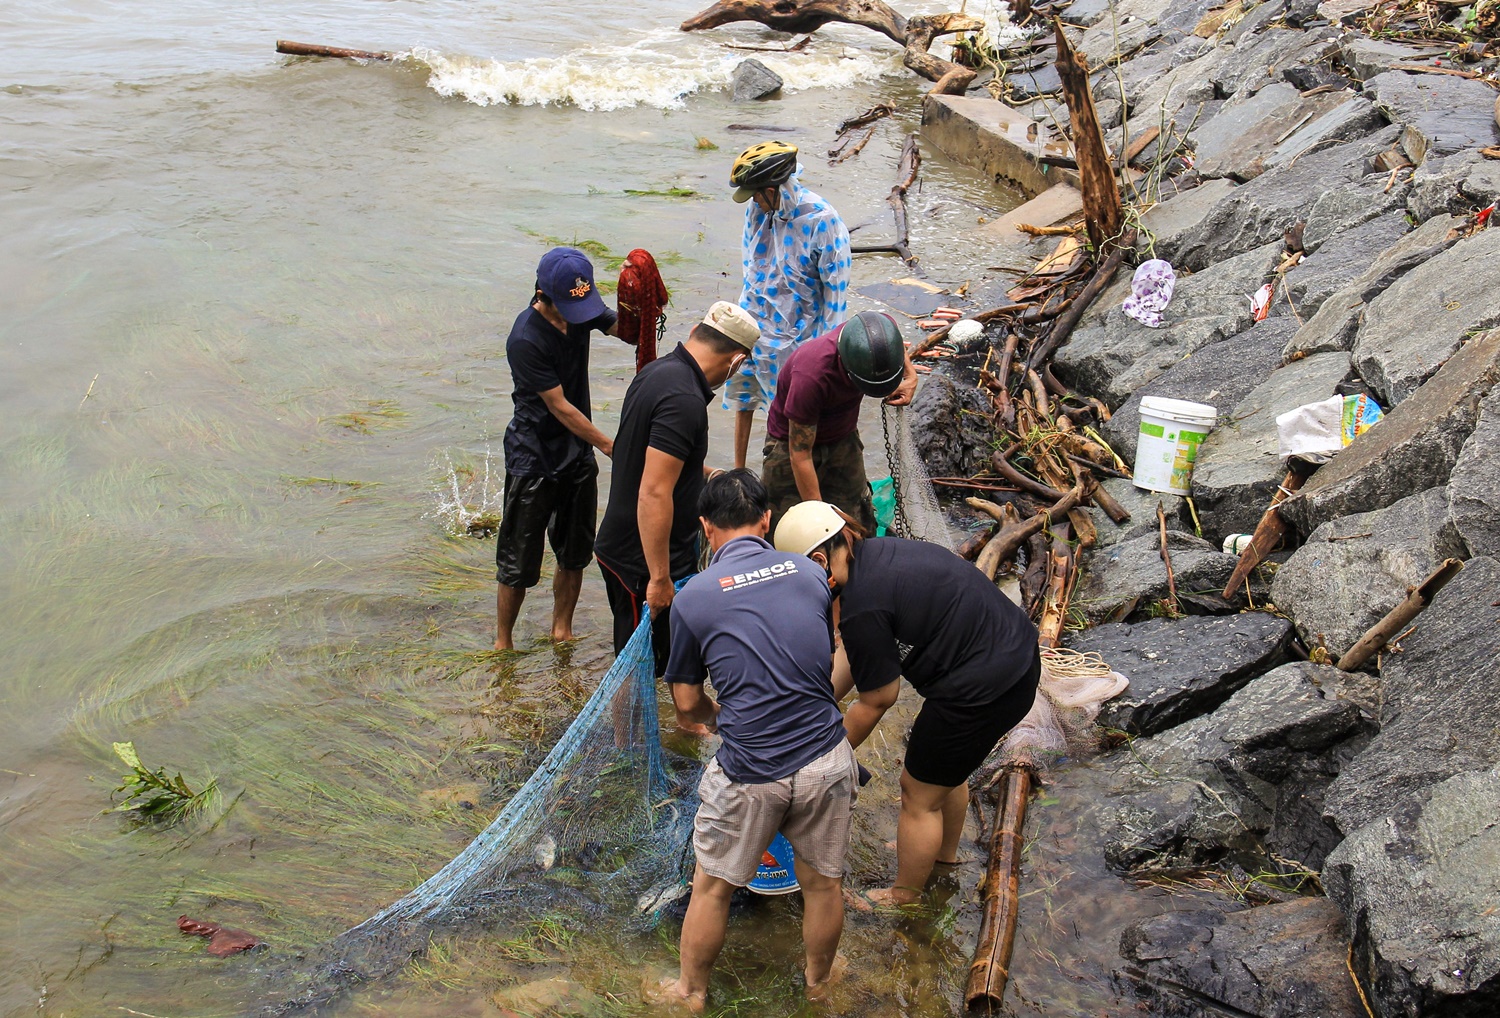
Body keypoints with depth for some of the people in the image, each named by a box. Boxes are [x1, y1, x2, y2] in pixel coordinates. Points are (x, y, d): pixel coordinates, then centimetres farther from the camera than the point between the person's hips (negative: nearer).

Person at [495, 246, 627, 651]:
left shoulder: (581, 308, -6)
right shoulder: (525, 339, -25)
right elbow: (560, 407, -21)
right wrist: (610, 445, -16)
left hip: (577, 451, 6)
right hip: (533, 456, -6)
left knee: (574, 554, 16)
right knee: (519, 560, 3)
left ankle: (562, 630, 33)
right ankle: (503, 643, 20)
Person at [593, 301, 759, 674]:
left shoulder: (659, 370, 6)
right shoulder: (684, 401, -26)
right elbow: (654, 494, -30)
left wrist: (707, 476, 37)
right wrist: (659, 578, -25)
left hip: (620, 545, 10)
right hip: (644, 562, -9)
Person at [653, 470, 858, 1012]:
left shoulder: (692, 597, -5)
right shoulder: (810, 573, 3)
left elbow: (687, 705, 5)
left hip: (749, 774, -3)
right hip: (826, 760, 3)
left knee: (712, 887, 20)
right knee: (823, 882, 23)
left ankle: (691, 991, 40)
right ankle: (819, 978, 47)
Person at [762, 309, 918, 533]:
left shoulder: (885, 329, -25)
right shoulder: (811, 374, -41)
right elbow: (800, 454, -30)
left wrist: (911, 376, -11)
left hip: (843, 437, 5)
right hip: (793, 438, -5)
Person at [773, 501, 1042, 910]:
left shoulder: (862, 605, -24)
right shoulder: (876, 554, 4)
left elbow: (877, 702, -10)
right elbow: (851, 654, 12)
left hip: (983, 691, -9)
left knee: (919, 795, 11)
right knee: (947, 767, 31)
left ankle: (904, 896, 32)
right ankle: (945, 852, 55)